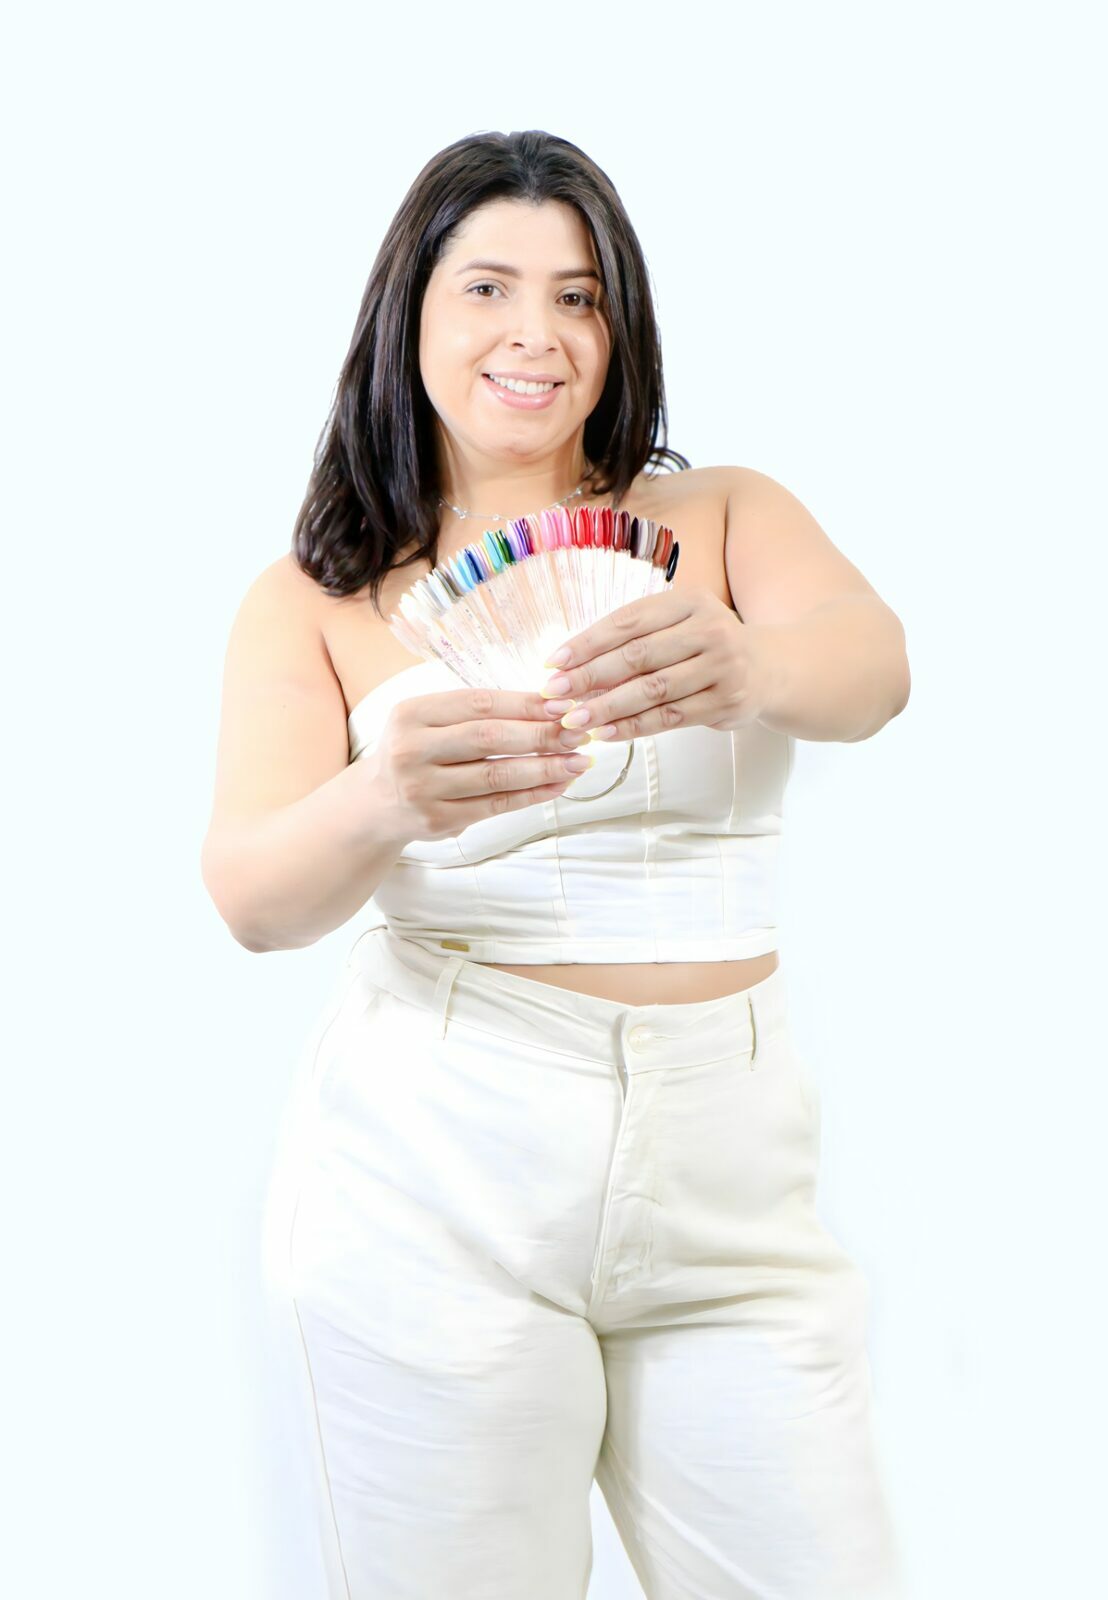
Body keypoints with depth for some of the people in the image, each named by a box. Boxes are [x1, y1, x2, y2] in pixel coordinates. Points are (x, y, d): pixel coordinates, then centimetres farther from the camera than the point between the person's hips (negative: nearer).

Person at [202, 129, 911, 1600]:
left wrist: (745, 668, -37)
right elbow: (251, 898, -9)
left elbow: (875, 663, -13)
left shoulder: (725, 519, 8)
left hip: (728, 1166, 2)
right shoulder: (315, 599, 5)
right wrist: (385, 800, -33)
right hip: (435, 1170, -1)